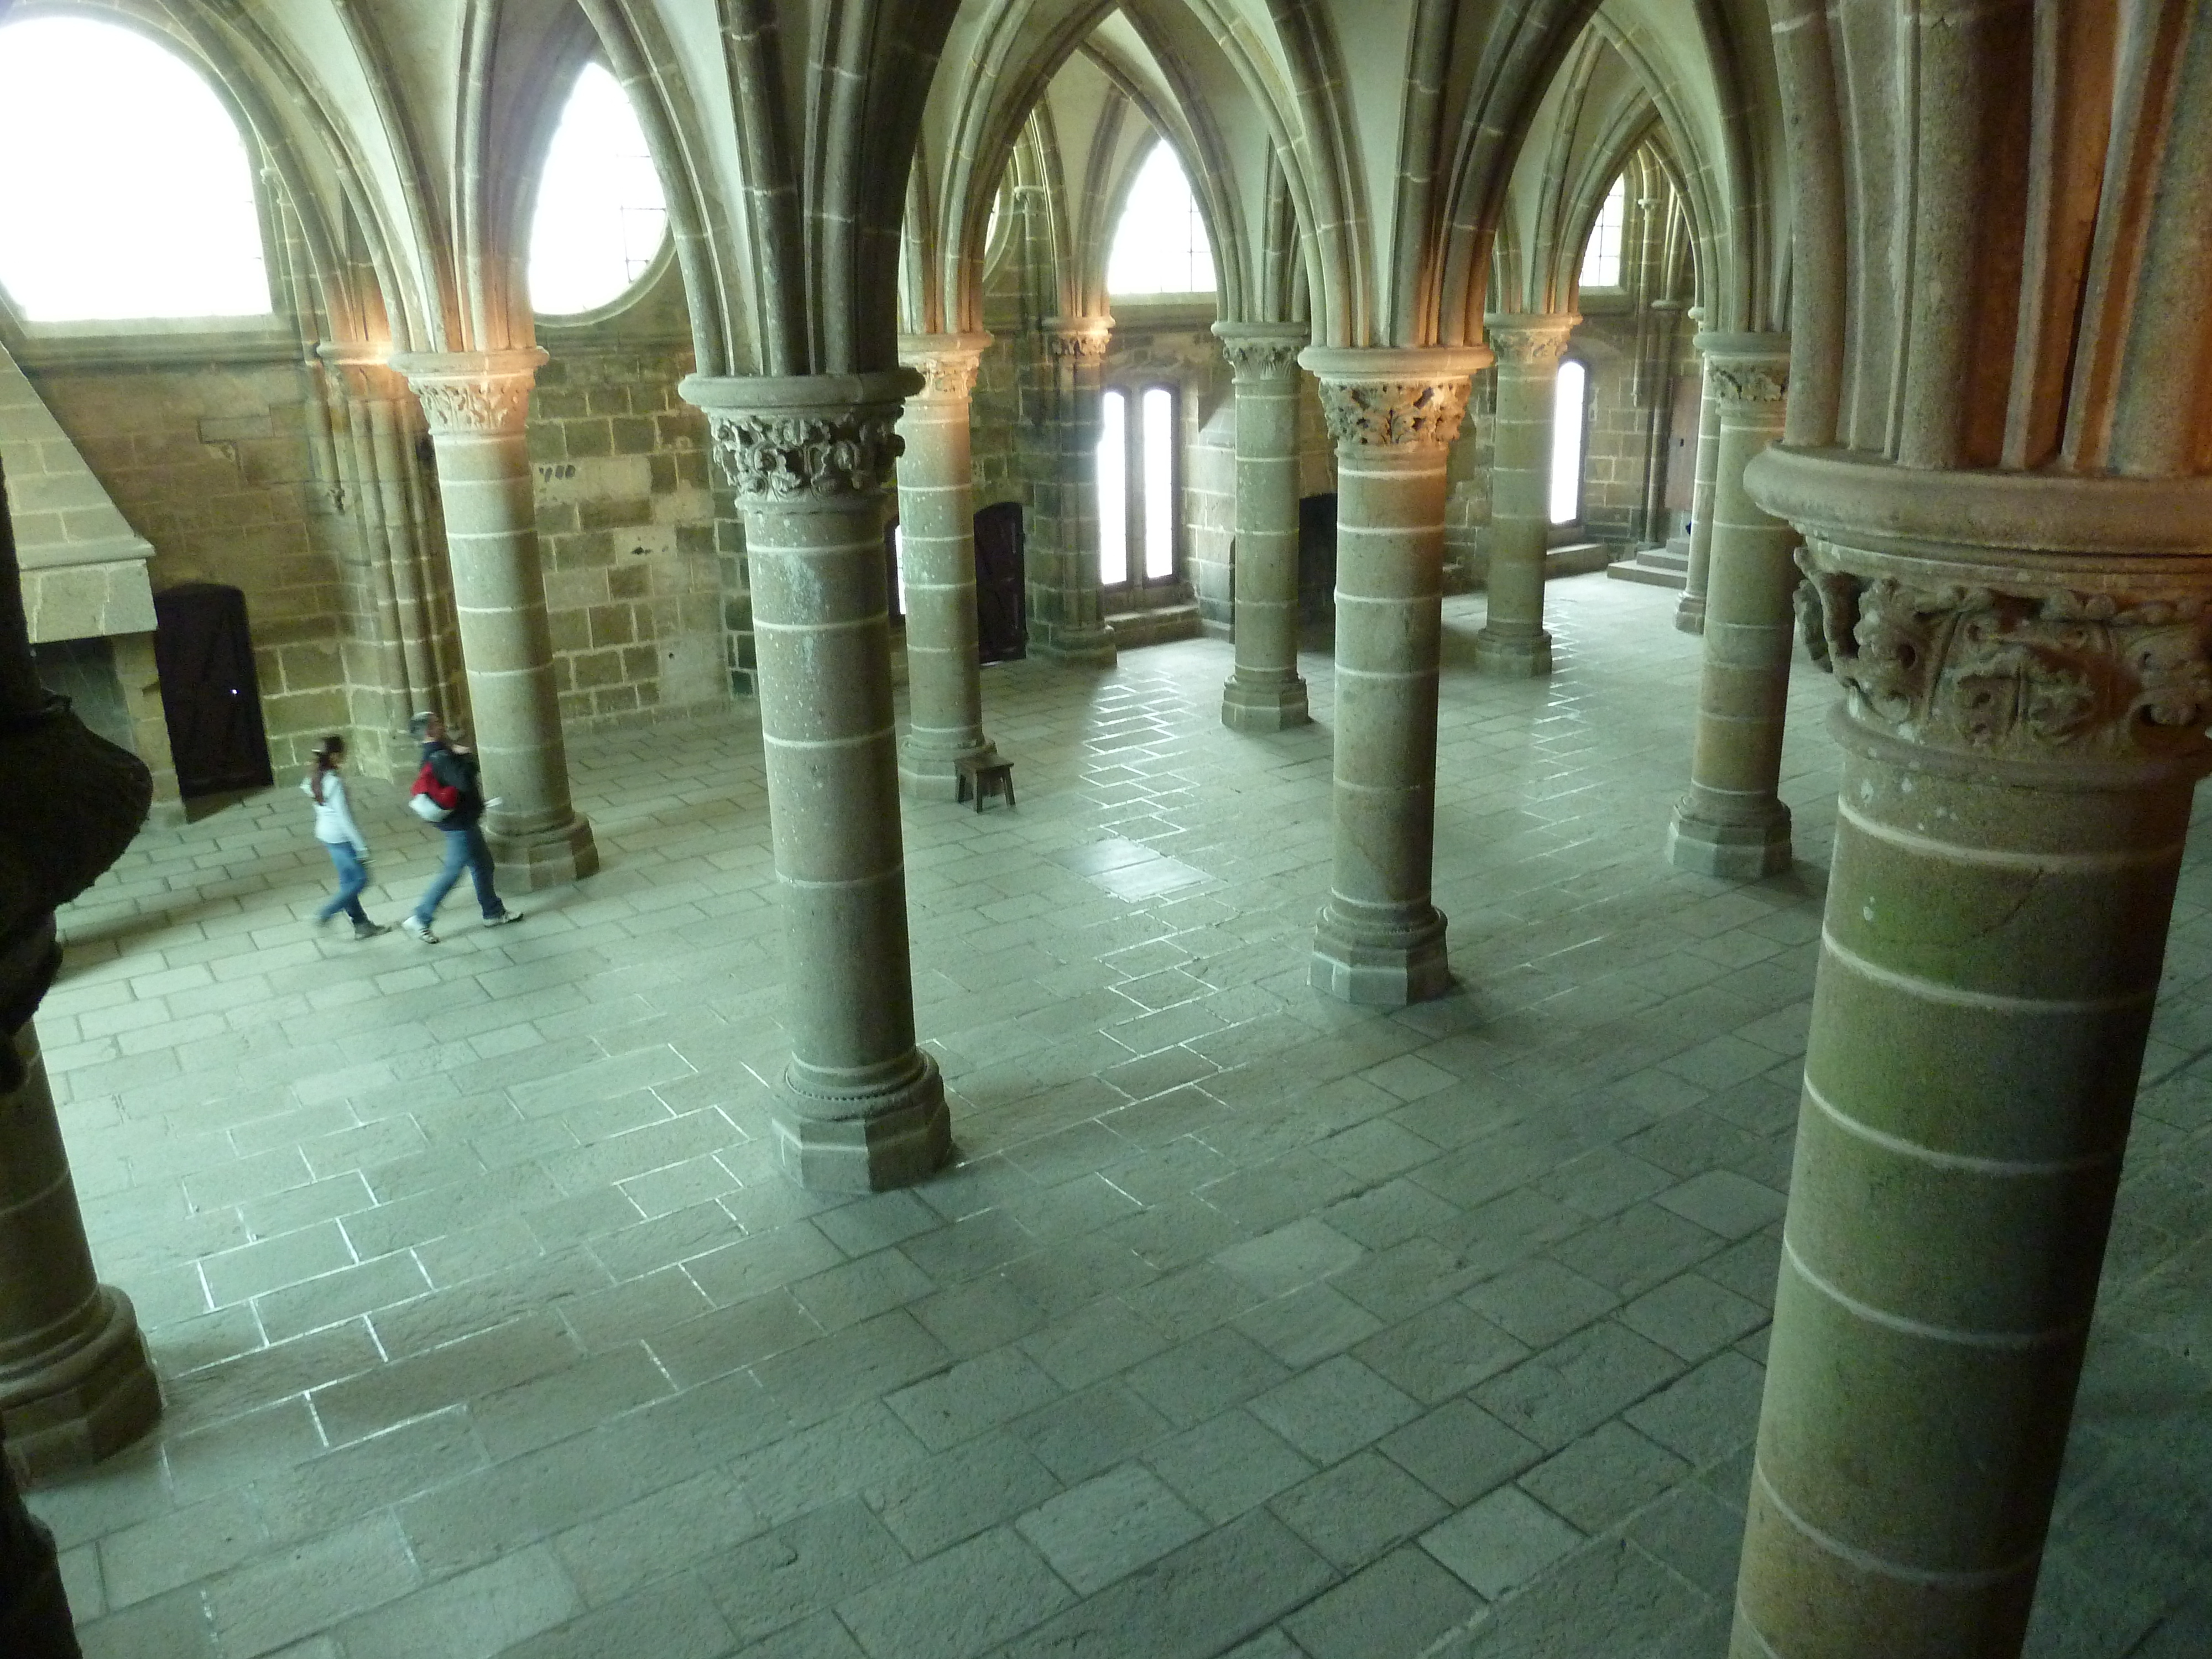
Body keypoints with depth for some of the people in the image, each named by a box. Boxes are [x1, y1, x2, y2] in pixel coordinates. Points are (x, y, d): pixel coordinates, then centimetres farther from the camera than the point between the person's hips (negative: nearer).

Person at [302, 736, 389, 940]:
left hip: (326, 833, 9)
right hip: (341, 837, -9)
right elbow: (344, 817, -23)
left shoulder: (314, 778, 0)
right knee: (360, 879, 4)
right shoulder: (335, 783, -25)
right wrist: (361, 846, -18)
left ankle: (362, 925, 23)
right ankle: (325, 914, 6)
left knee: (348, 881, 15)